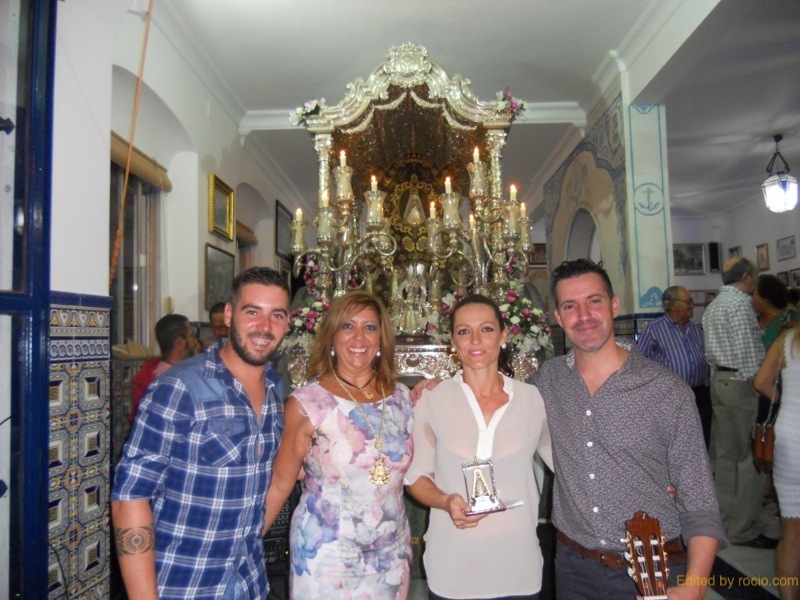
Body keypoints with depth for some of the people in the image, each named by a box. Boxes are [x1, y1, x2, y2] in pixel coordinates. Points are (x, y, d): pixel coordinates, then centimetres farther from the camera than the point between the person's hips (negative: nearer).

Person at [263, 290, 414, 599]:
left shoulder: (401, 397, 0)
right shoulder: (306, 403, -11)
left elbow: (413, 468, 10)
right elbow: (280, 484, -5)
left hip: (392, 554, 4)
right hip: (325, 556, -3)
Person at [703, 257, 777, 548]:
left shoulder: (712, 306, 17)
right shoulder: (740, 302, -11)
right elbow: (745, 349, -18)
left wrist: (720, 377, 18)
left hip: (719, 381, 9)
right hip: (741, 381, -9)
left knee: (725, 454, 13)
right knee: (752, 456, -3)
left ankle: (725, 519, 20)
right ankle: (744, 529, 2)